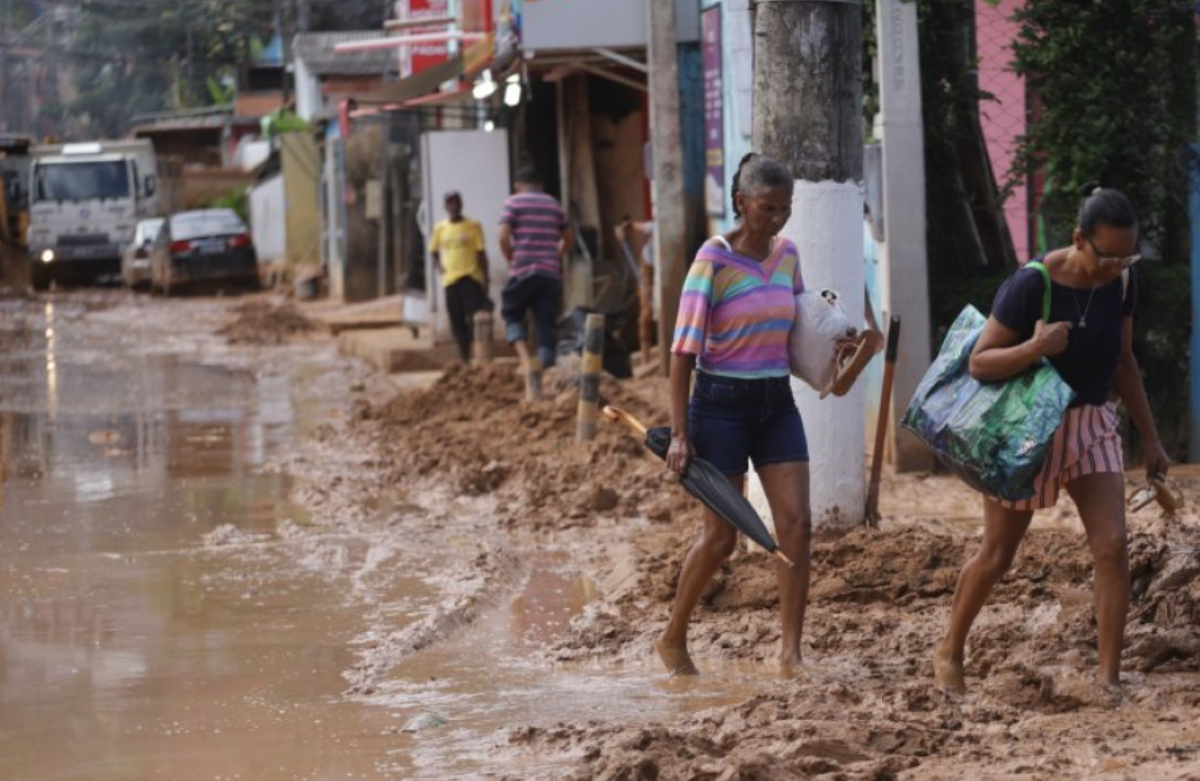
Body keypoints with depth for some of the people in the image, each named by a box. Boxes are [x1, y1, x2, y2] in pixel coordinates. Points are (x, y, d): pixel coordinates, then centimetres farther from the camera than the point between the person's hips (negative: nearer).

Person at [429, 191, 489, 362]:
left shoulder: (473, 226, 1)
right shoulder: (440, 228, 9)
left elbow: (481, 253, 1)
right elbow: (433, 251, 22)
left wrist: (485, 278, -4)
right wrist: (440, 266, 5)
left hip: (471, 278, -3)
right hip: (450, 279, 3)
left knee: (473, 319, -14)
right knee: (457, 322, 4)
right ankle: (465, 358, 12)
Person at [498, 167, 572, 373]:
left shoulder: (514, 202, 1)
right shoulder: (553, 204, 15)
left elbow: (503, 237, -9)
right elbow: (567, 239, 19)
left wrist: (512, 260, 5)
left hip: (523, 271, -3)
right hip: (552, 274, 3)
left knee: (512, 314, 10)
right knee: (546, 324, 5)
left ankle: (524, 356, -13)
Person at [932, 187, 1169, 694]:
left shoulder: (1122, 282, -6)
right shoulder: (1031, 286, -23)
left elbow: (1122, 361, 9)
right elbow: (979, 364, -18)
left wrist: (1150, 437, 12)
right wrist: (1034, 348, -36)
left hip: (1092, 424, 4)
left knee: (1112, 547, -10)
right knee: (997, 554, 7)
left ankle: (1109, 677, -5)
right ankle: (950, 651, 29)